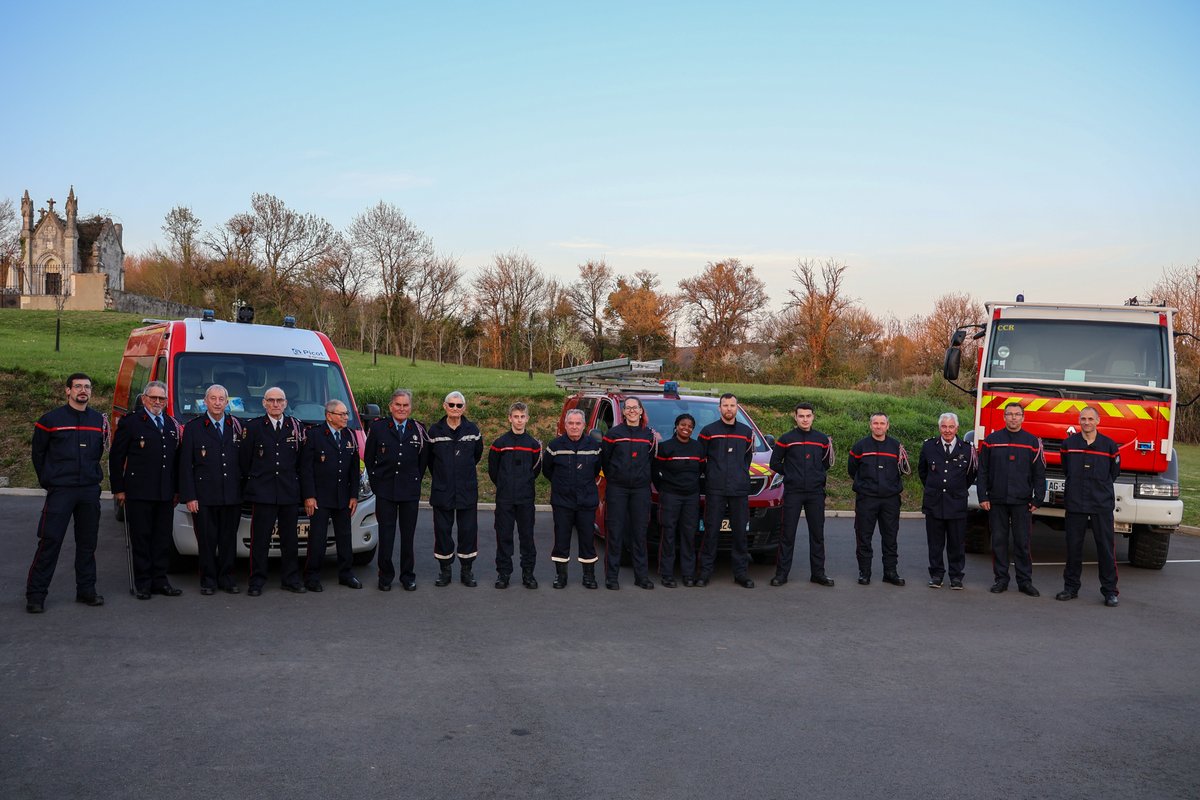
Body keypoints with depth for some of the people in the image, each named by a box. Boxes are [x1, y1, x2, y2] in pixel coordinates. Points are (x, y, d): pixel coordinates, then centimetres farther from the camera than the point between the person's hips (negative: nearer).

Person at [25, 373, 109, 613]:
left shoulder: (99, 420, 7)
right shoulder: (51, 420, -2)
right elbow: (38, 453, 6)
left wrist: (92, 475, 13)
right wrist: (48, 480, 5)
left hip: (90, 491, 4)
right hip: (60, 491, -4)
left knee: (88, 542, 9)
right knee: (49, 542, -5)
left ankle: (86, 591, 18)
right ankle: (36, 595, 2)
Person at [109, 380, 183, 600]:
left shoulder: (172, 425, 14)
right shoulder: (130, 422, -1)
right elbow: (116, 457, -1)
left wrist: (177, 489, 12)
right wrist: (118, 488, -5)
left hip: (166, 493, 5)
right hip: (138, 493, -5)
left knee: (163, 538, 8)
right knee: (141, 539, 1)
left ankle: (159, 580, 16)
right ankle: (143, 584, 7)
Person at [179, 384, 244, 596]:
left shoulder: (236, 425, 10)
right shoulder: (193, 427, 2)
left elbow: (244, 459, 10)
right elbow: (185, 465, 0)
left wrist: (244, 490, 3)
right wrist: (189, 496, -7)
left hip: (232, 496, 2)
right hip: (204, 497, -2)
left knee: (229, 539, 8)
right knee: (207, 540, 2)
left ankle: (227, 578, 18)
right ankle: (208, 580, 12)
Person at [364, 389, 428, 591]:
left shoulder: (418, 430, 5)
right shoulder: (377, 428, 2)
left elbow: (424, 460, 13)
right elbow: (368, 458, 8)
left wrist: (415, 481, 9)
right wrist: (376, 482, 4)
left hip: (410, 491, 1)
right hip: (385, 490, -1)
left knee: (408, 536, 6)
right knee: (386, 536, 1)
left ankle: (408, 576, 16)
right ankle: (385, 576, 12)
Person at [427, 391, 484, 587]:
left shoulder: (472, 430, 0)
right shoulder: (435, 430, -1)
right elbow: (429, 458, 11)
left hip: (467, 490, 0)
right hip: (442, 490, 0)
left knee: (468, 529, 3)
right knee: (442, 529, 5)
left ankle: (466, 570, 15)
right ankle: (444, 570, 16)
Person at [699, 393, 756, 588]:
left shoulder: (746, 432, 13)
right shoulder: (708, 431, 4)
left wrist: (742, 474, 12)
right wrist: (710, 475, 4)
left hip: (740, 490, 3)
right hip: (715, 490, -3)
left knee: (740, 532, 4)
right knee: (711, 531, -3)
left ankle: (741, 572, 11)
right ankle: (705, 571, 3)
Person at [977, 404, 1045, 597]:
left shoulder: (1032, 442, 4)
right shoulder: (991, 440, 5)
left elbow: (1039, 473, 5)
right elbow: (982, 471, 5)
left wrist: (1037, 499, -1)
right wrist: (983, 497, -1)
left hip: (1022, 501, -1)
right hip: (996, 501, 1)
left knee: (1022, 542, 2)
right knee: (998, 541, 5)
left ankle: (1025, 581, 10)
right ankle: (1001, 579, 13)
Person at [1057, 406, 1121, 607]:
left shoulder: (1109, 445, 2)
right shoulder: (1069, 444, 5)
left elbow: (1114, 472, 14)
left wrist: (1100, 486, 14)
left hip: (1102, 505, -1)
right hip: (1075, 504, 1)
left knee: (1105, 548, -1)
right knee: (1073, 547, 6)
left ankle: (1110, 591, 7)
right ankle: (1071, 587, 15)